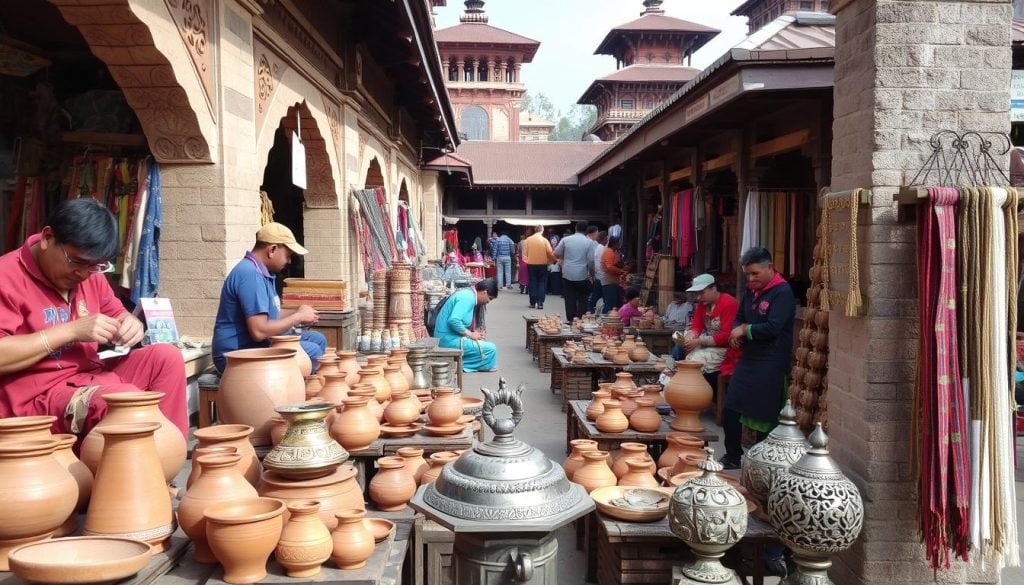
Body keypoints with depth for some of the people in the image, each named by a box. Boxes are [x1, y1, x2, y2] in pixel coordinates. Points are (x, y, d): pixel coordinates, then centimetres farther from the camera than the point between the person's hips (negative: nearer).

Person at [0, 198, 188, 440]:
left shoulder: (90, 273, 9)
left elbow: (117, 313, 20)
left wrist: (131, 324, -6)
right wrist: (71, 330, -24)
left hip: (92, 375, 8)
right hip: (38, 396, -8)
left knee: (166, 357, -8)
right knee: (129, 400, -31)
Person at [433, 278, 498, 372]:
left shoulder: (468, 294, 13)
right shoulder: (468, 298, -17)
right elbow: (454, 320, -29)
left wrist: (474, 332, 7)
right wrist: (470, 334, -16)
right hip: (450, 340, -10)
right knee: (491, 349, -12)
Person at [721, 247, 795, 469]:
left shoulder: (782, 292, -13)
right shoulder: (751, 290, 13)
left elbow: (773, 328, -22)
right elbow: (739, 317, 20)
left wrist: (746, 329, -10)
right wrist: (736, 332, -2)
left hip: (770, 364, -8)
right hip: (748, 358, 8)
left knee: (764, 416, 1)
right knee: (730, 410, 8)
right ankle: (733, 457, 23)